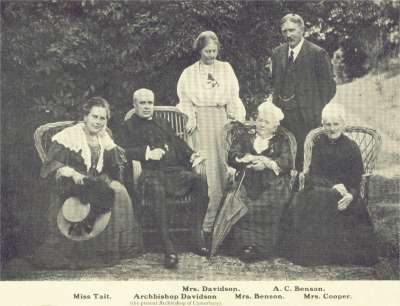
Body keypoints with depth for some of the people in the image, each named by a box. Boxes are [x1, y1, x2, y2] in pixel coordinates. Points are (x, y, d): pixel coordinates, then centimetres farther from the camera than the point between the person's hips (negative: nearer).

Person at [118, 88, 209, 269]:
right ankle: (168, 246, -40)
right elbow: (125, 151, 1)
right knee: (156, 189, -40)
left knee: (199, 181, -26)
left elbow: (178, 143, 25)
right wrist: (147, 153, -15)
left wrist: (191, 155, 4)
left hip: (173, 170, 5)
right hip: (150, 173, -4)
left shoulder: (163, 124, 33)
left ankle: (199, 234, -21)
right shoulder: (129, 126, 18)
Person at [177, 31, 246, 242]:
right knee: (204, 172, -9)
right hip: (202, 124, -2)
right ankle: (206, 224, -8)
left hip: (223, 121, 2)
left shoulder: (226, 69, 14)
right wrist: (190, 120, -8)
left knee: (223, 168, -4)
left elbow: (234, 98, 11)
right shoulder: (189, 73, 11)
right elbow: (185, 101, 7)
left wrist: (239, 119, -1)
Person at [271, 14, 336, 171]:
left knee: (306, 157, -4)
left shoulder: (317, 53, -5)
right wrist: (275, 105, 11)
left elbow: (329, 86, -4)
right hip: (282, 114, 5)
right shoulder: (278, 53, 13)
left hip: (307, 116, -5)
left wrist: (321, 114, -7)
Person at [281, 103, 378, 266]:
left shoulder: (351, 147, 2)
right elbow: (314, 175, 0)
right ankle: (312, 250, -18)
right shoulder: (319, 143, 8)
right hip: (319, 188, 2)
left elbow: (356, 181, -2)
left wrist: (351, 195, -24)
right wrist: (332, 185, -18)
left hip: (344, 192, -2)